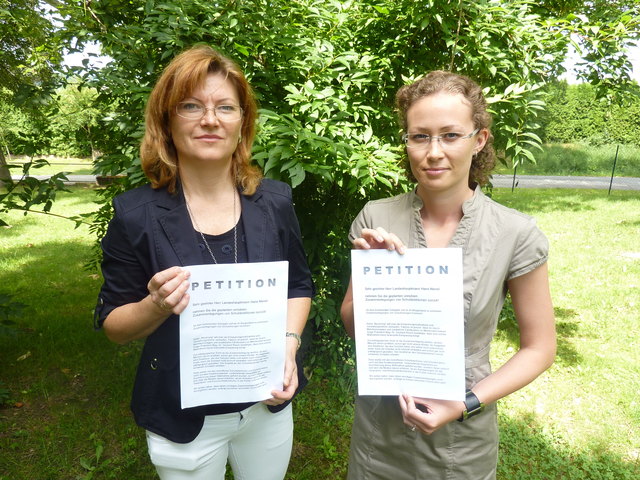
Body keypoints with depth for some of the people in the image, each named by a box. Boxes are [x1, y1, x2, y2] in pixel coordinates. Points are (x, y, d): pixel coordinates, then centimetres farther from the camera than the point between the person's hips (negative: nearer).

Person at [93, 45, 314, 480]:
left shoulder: (274, 202, -9)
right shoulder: (136, 215, -14)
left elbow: (300, 286, 3)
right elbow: (113, 325, -6)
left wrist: (288, 346, -13)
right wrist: (156, 306, -26)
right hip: (182, 420, -2)